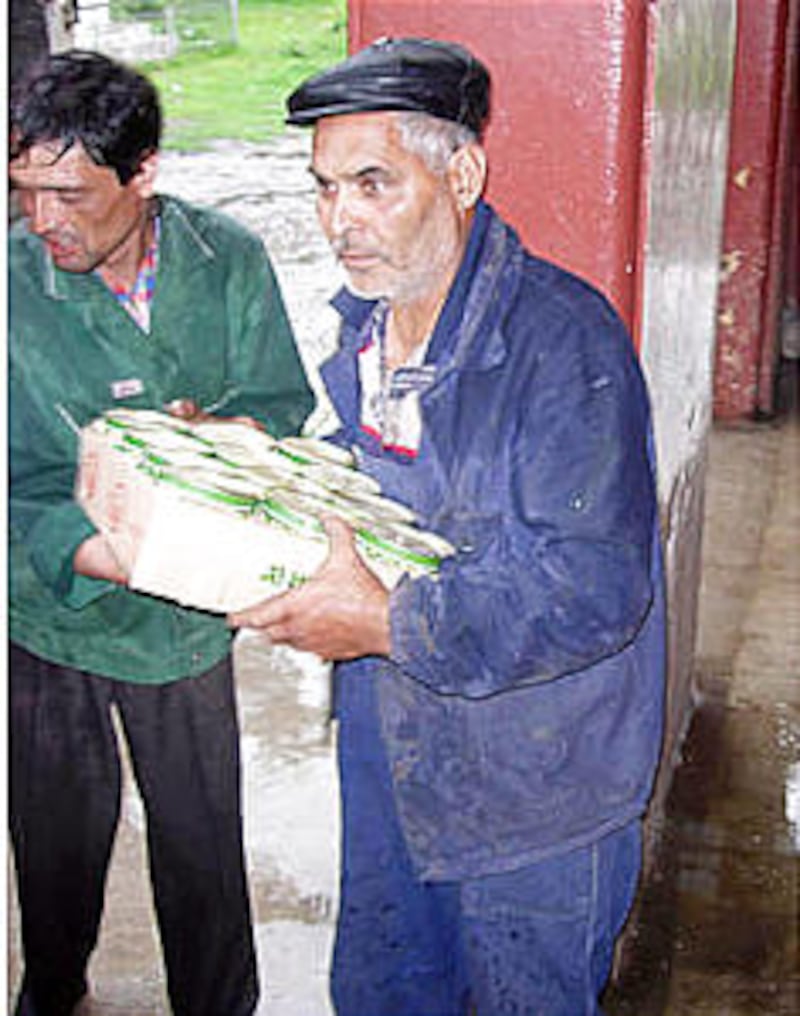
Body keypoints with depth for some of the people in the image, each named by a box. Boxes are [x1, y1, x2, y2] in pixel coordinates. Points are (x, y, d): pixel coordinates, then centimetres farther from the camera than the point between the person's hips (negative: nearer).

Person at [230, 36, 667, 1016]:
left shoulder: (563, 338, -25)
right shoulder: (365, 321, 2)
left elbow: (595, 589, -31)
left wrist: (390, 622, -33)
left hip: (534, 783, -7)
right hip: (389, 746, 7)